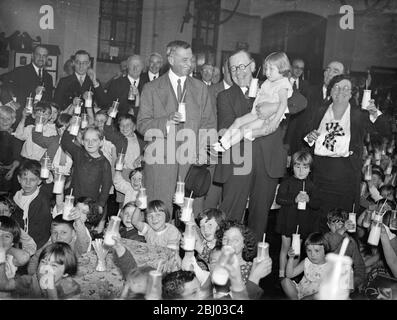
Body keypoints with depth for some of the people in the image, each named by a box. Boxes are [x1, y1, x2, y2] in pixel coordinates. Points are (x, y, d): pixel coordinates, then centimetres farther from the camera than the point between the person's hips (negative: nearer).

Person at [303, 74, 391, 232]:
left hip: (345, 176, -2)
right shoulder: (321, 112, 11)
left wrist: (375, 115, -21)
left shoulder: (359, 116, 3)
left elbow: (386, 132, -5)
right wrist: (310, 138, -4)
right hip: (321, 173, 2)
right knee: (319, 218, 5)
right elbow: (307, 137, 18)